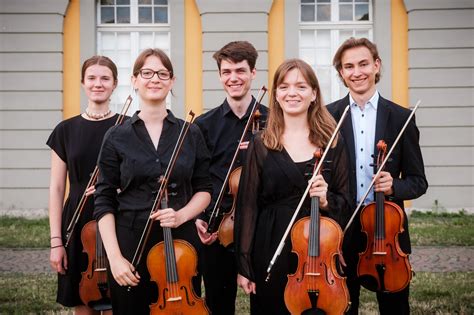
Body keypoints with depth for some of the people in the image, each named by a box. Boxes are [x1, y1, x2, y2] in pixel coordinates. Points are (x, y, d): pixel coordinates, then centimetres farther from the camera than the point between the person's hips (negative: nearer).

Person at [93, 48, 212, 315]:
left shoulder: (191, 134, 3)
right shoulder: (117, 137, 0)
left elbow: (204, 190, 8)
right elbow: (105, 202, -1)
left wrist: (182, 214, -12)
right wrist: (114, 257, -10)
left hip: (181, 242, 1)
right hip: (131, 243, -1)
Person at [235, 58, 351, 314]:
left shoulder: (332, 143, 3)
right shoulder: (261, 144, 0)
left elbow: (346, 202, 7)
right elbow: (248, 206, -1)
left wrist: (327, 200, -15)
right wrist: (244, 266, -3)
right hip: (272, 250, -1)